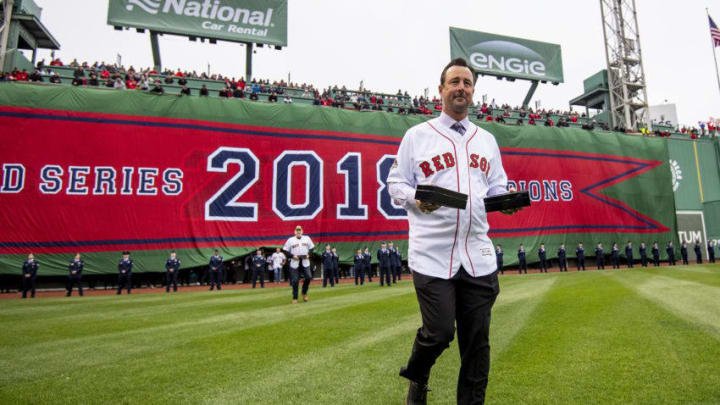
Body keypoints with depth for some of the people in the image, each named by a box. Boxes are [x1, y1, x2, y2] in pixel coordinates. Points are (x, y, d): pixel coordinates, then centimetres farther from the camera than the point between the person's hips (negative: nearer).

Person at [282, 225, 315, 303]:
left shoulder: (307, 238, 10)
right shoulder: (290, 240, 3)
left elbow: (311, 248, 17)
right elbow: (285, 250, 3)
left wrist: (308, 254, -2)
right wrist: (292, 255, -12)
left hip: (305, 262, 2)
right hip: (295, 263, -2)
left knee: (308, 277, -9)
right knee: (295, 281, -2)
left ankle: (304, 293, 15)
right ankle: (295, 298, 12)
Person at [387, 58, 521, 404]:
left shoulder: (487, 140, 18)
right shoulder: (417, 135, 6)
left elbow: (496, 186, 22)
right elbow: (396, 183, 4)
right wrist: (416, 198, -16)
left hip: (478, 255, 4)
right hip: (432, 254, -4)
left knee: (477, 339, 8)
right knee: (439, 332, -3)